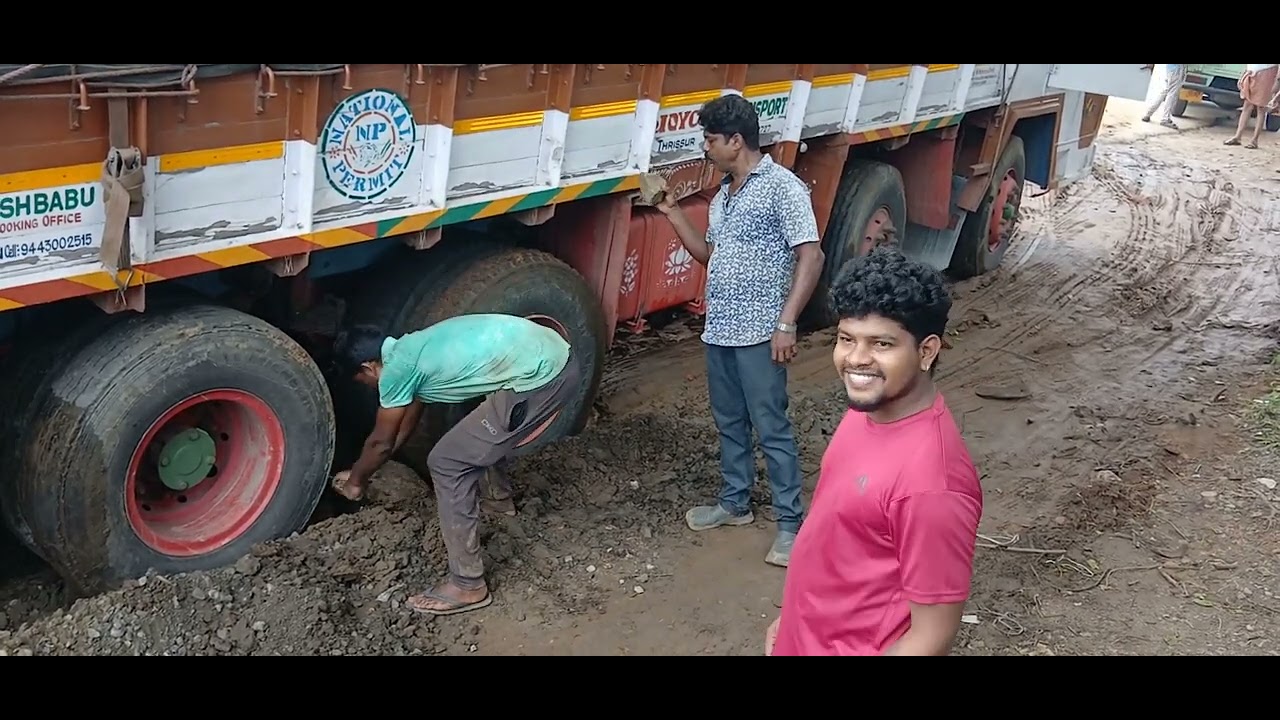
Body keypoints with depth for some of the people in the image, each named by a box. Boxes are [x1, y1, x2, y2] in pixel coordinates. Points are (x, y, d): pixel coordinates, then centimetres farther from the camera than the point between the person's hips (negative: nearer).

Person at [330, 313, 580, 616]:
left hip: (539, 376, -10)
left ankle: (468, 586, 3)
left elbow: (382, 442, 10)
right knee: (482, 434, 33)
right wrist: (362, 470, 44)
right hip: (556, 356, 10)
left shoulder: (396, 368, -3)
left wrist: (356, 480, 29)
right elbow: (405, 425, 35)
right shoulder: (412, 350, 23)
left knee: (447, 463, -2)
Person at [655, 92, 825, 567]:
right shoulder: (722, 196, 14)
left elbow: (810, 258, -16)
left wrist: (786, 323, -21)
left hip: (758, 334, -8)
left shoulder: (783, 187, -12)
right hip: (719, 331, 8)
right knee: (729, 423, 18)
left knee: (771, 429, -2)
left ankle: (790, 523, 7)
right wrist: (672, 212, 14)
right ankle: (734, 503, 33)